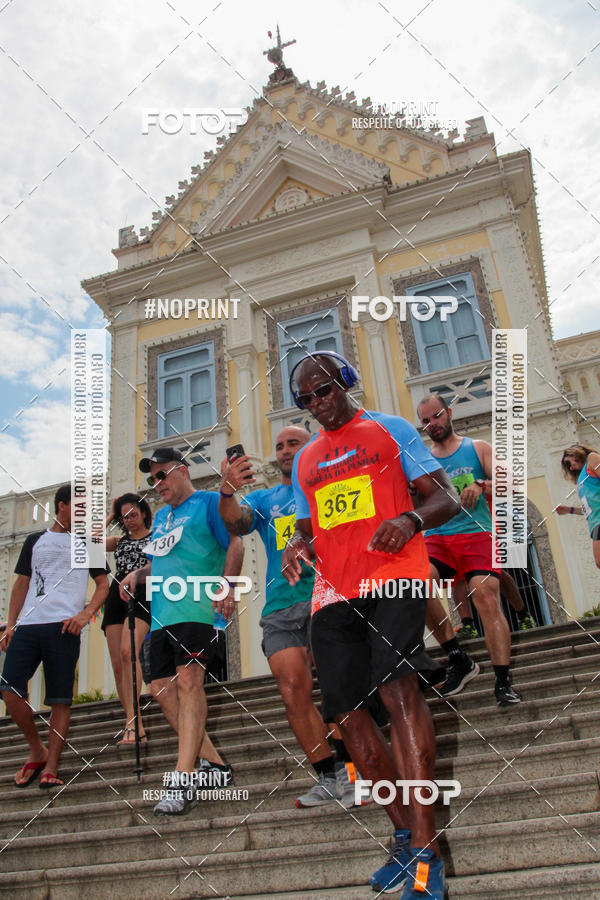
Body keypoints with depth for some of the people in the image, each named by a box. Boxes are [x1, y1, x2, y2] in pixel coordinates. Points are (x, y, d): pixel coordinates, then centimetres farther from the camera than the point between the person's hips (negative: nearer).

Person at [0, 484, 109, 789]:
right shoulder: (34, 541, 19)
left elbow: (103, 583, 9)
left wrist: (85, 614, -8)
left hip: (64, 627, -2)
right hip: (27, 626, 2)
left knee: (60, 698, -4)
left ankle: (51, 767, 4)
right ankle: (37, 751, 12)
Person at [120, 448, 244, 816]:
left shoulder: (208, 501, 2)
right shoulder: (161, 516, 26)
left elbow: (235, 543, -8)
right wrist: (138, 574, 13)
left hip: (197, 609, -9)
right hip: (162, 614, 9)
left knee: (188, 682, -16)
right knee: (162, 688, 5)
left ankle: (182, 782, -17)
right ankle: (213, 763, 16)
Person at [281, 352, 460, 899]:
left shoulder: (389, 430, 10)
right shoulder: (304, 460, 23)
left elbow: (446, 498, 5)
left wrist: (411, 518, -17)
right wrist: (297, 547, 3)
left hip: (393, 574, -5)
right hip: (335, 592, 5)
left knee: (398, 685, -23)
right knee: (348, 713, 0)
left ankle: (425, 851, -15)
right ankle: (405, 835, 18)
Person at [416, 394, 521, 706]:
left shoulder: (478, 448, 12)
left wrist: (481, 485, -16)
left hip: (476, 533, -1)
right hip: (437, 537, 2)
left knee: (486, 596, -21)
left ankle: (503, 682, -13)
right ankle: (458, 659, -14)